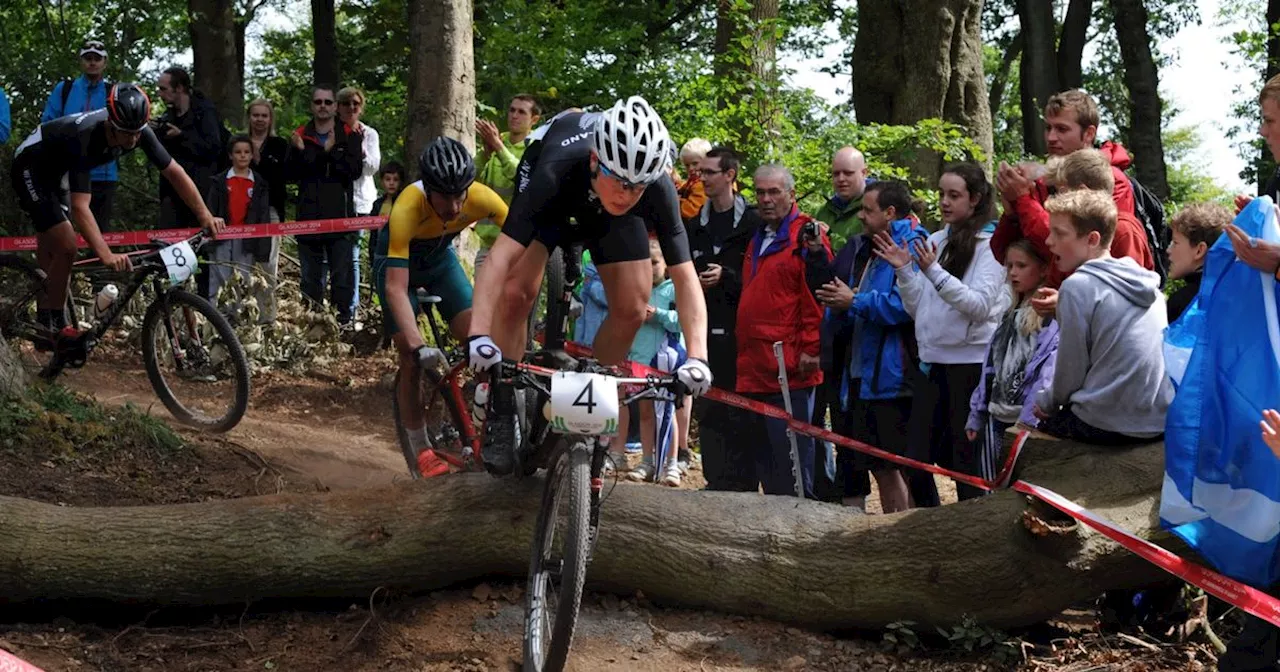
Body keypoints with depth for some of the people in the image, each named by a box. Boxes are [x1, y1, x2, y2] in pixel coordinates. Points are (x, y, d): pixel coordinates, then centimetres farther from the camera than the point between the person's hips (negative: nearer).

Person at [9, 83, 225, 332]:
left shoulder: (140, 132, -24)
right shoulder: (85, 137, -42)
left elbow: (174, 172, -14)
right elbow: (79, 206, -47)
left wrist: (205, 215, -23)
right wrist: (107, 255, -56)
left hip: (57, 171, 8)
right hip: (30, 169, -8)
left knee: (49, 251, 18)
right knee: (66, 247, -17)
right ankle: (55, 330, -5)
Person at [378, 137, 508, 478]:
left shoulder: (482, 198, -32)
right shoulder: (407, 209, -40)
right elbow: (396, 288, -43)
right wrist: (417, 345, -53)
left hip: (441, 258, 3)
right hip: (398, 262, -3)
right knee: (412, 360, -10)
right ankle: (421, 448, 5)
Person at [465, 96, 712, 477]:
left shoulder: (658, 190, -38)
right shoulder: (557, 171, -45)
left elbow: (684, 275, -37)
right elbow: (502, 255, -51)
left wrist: (697, 356, -50)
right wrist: (478, 335, -64)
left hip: (607, 215, 2)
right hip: (555, 191, -2)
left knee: (632, 308, -13)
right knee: (518, 292, -22)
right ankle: (501, 413, -5)